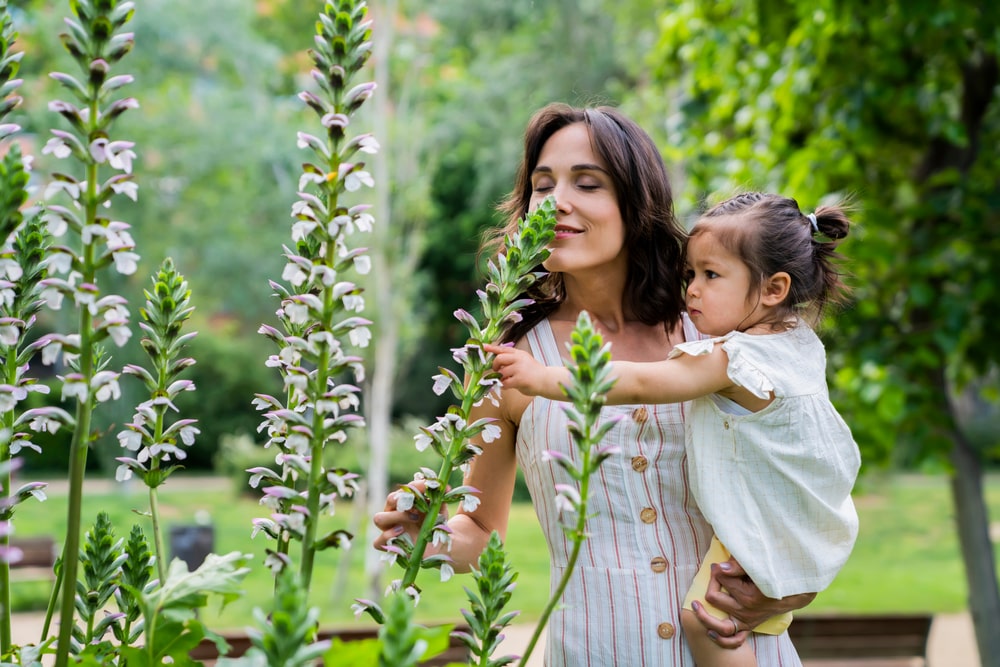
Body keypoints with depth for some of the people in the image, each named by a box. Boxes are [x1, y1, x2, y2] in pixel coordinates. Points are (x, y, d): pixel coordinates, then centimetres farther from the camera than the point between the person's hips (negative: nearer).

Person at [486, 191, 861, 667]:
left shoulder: (729, 360, -27)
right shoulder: (800, 342, 0)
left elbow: (640, 384, -32)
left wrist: (543, 379, -35)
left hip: (764, 537, -10)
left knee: (700, 615, -8)